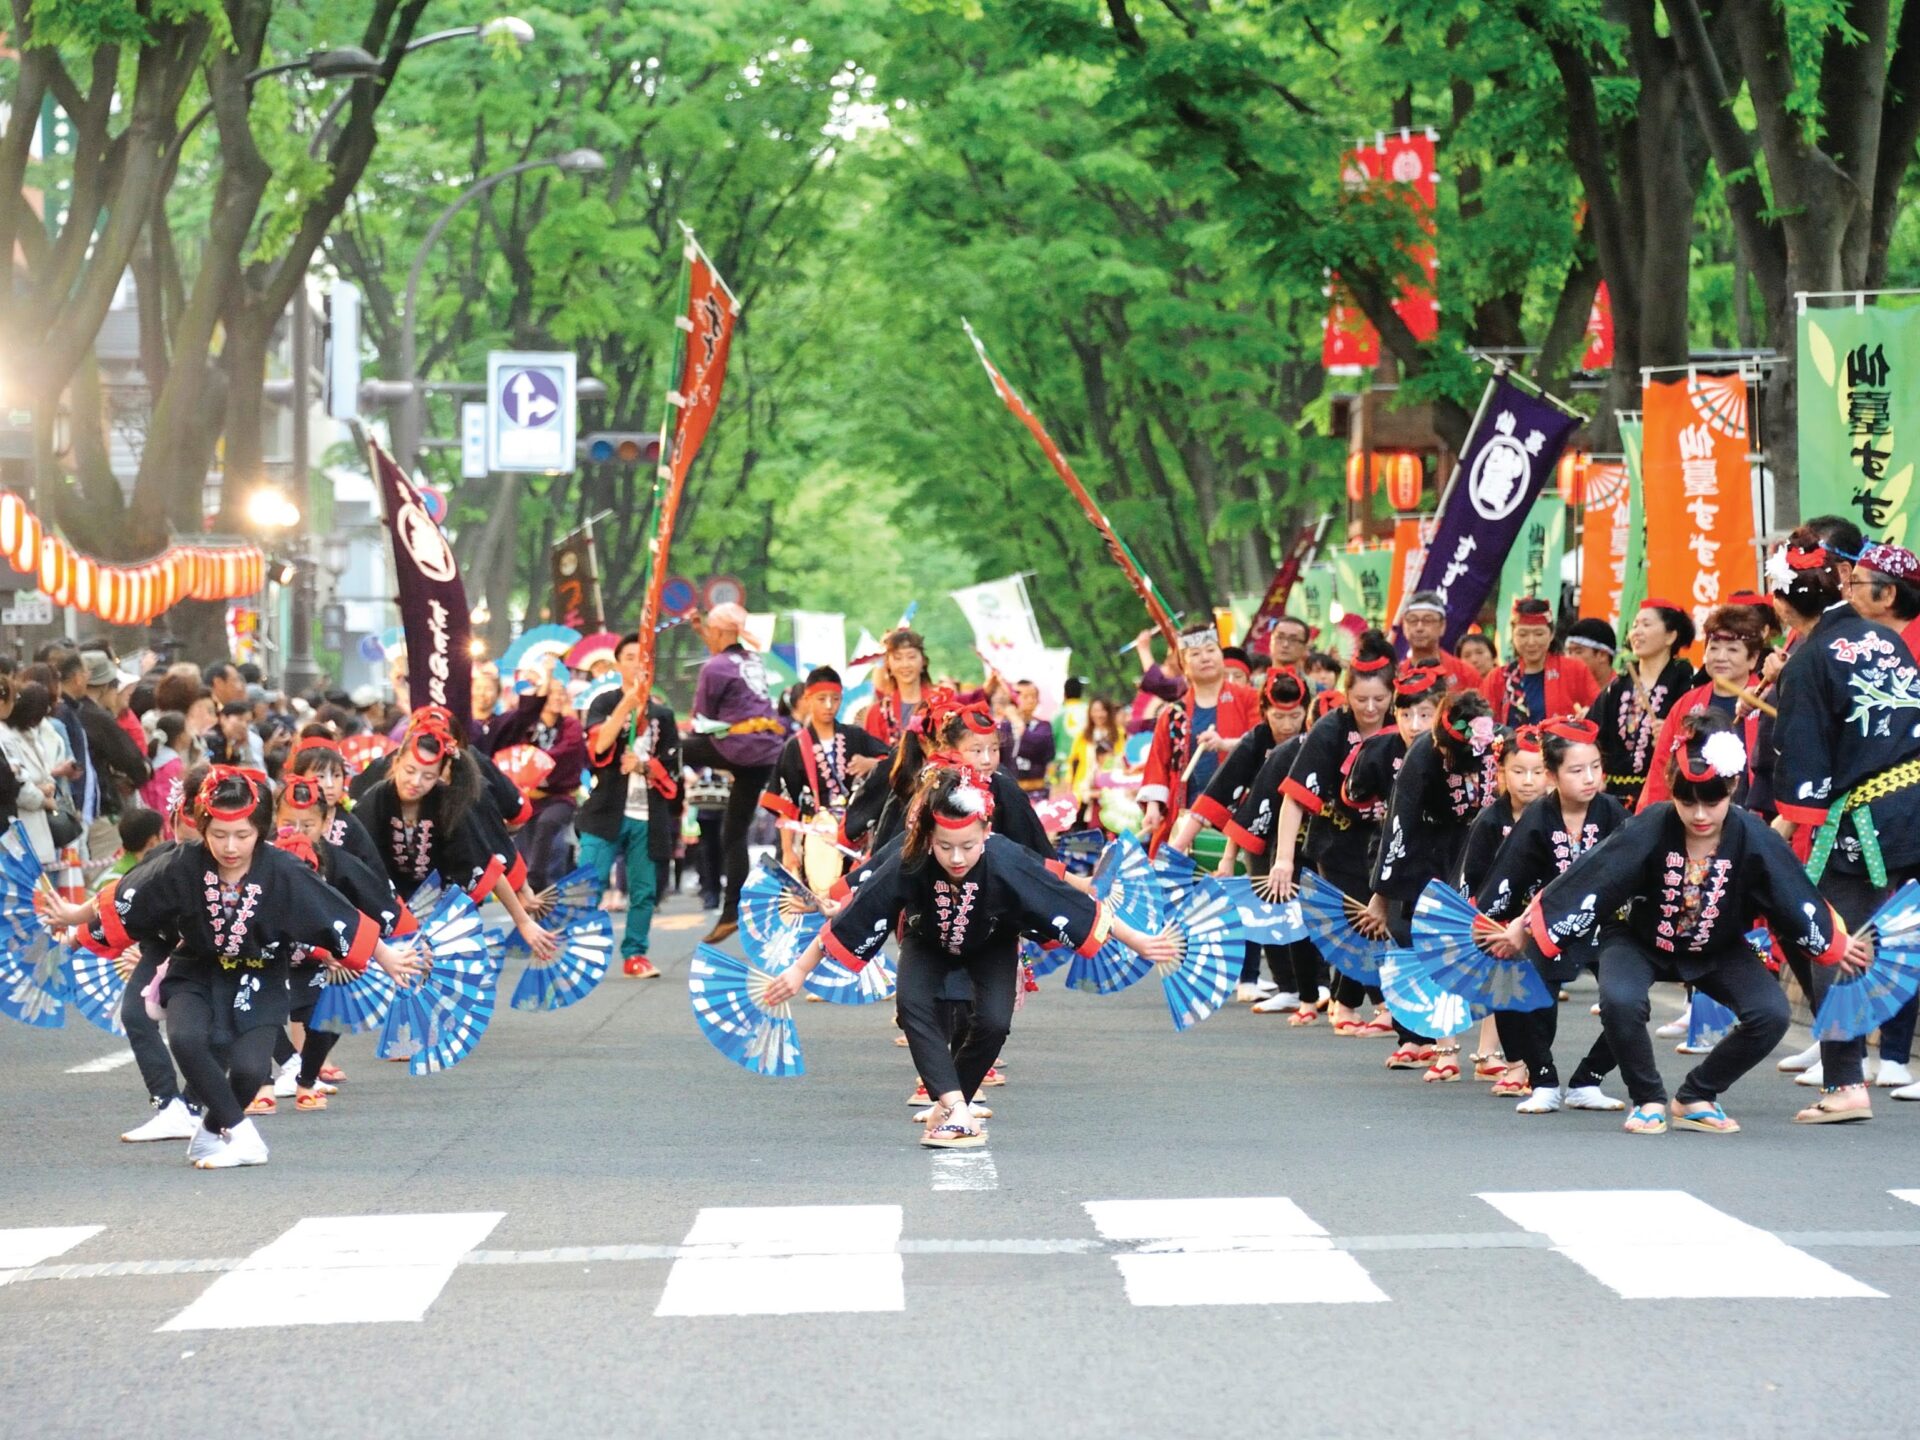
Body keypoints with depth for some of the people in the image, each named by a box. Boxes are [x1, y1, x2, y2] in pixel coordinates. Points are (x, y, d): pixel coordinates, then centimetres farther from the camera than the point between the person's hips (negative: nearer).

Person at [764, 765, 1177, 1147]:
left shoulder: (1007, 864, -40)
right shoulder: (908, 866, -39)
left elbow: (1084, 911, -31)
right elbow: (845, 922, -28)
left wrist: (1139, 944, -26)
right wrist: (800, 970, -23)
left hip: (991, 945, 0)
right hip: (928, 942, 0)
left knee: (994, 1023, -21)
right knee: (913, 1005, -27)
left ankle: (947, 1109, 2)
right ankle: (956, 1109, -27)